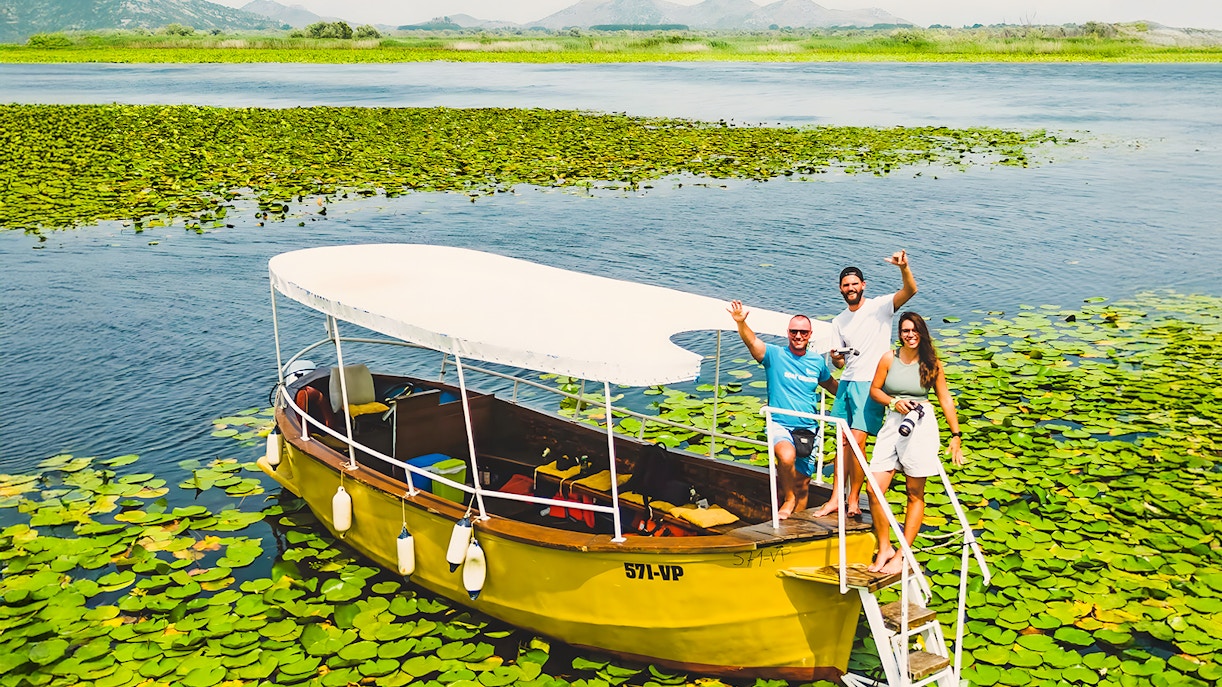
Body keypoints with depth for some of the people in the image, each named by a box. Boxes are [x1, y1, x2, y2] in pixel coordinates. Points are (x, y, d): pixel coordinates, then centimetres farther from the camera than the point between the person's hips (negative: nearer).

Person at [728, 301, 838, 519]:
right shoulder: (775, 355, -3)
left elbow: (831, 385, 29)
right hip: (779, 424, -4)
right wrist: (741, 322, -40)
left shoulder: (817, 361, 9)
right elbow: (752, 341, -22)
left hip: (807, 429, 4)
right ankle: (788, 498, -9)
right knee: (787, 456, -34)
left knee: (802, 485, 6)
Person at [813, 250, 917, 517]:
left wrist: (904, 268, -36)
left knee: (857, 442, -11)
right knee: (843, 442, 7)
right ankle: (836, 498, 10)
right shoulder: (838, 321, 15)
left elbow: (910, 290, -18)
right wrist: (836, 357, -9)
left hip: (870, 384, -6)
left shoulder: (879, 306, -1)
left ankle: (854, 501, -2)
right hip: (846, 383, 6)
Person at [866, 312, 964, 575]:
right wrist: (894, 402, -8)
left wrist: (956, 435, 4)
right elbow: (874, 389, 11)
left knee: (915, 493, 3)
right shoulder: (889, 360, 2)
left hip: (921, 425, -1)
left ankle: (903, 555, 10)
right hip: (892, 424, 1)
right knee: (874, 489, -7)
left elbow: (945, 399, 6)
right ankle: (884, 549, 8)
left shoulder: (931, 363, 2)